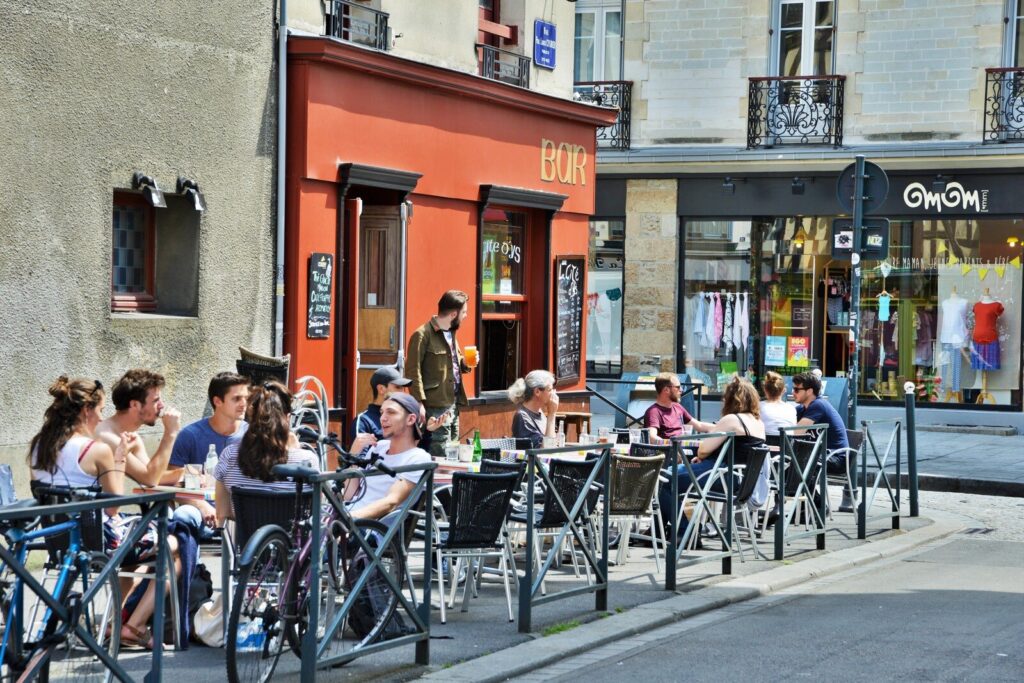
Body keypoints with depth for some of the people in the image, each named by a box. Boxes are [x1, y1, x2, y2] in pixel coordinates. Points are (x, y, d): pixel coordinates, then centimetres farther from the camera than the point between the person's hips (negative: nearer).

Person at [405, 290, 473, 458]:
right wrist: (419, 403, -20)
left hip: (453, 405, 9)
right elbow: (413, 371, -15)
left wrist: (465, 364, 5)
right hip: (436, 408, -9)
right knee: (440, 456, -9)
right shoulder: (423, 335, -12)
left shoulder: (451, 333, 16)